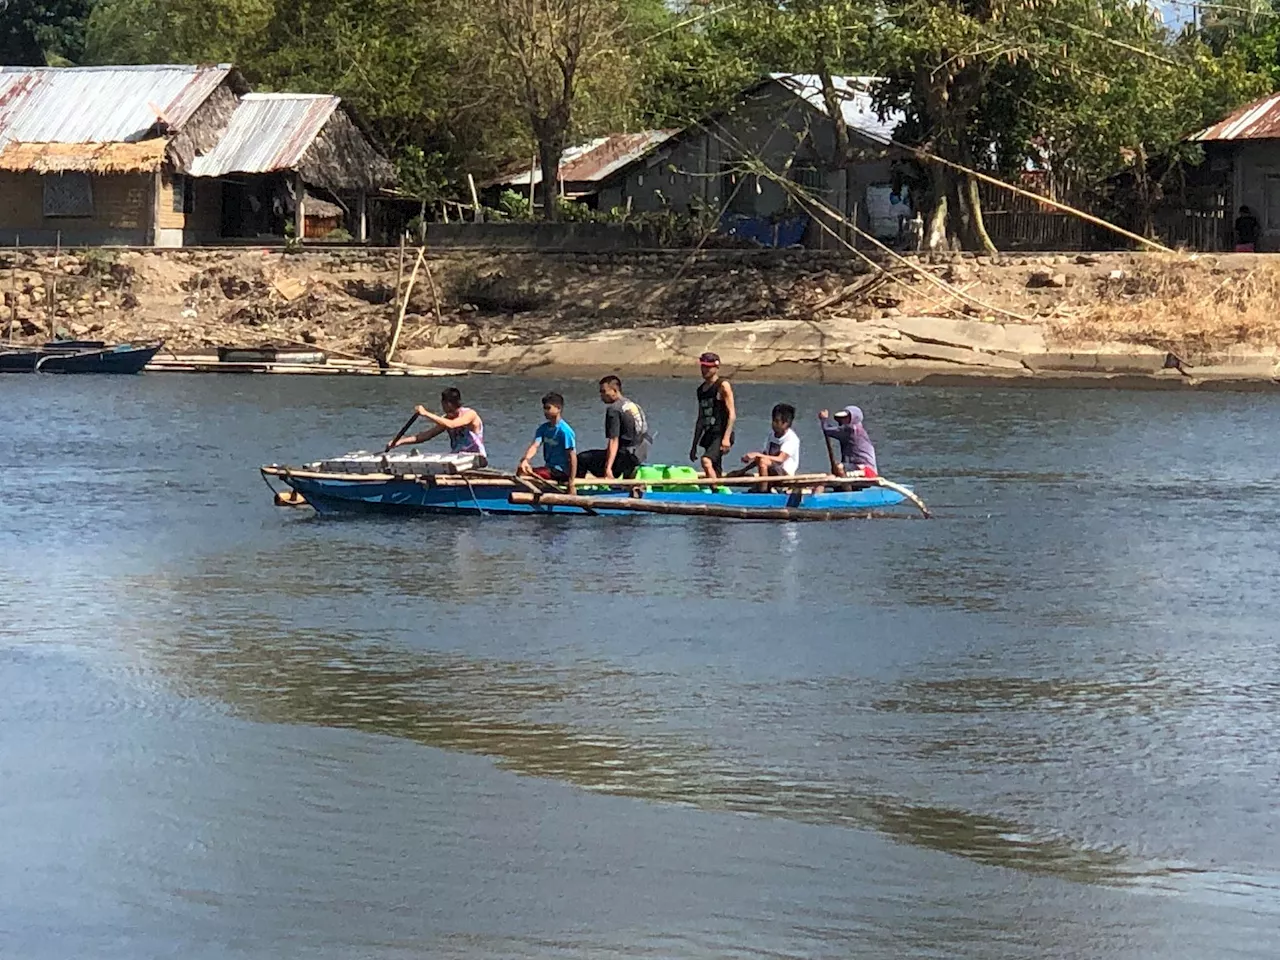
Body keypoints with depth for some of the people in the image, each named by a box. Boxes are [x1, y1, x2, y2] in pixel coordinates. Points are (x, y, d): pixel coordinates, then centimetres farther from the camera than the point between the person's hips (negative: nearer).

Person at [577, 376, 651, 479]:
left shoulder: (614, 410, -12)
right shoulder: (633, 404, 15)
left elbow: (614, 441, -21)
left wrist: (608, 468, -27)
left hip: (626, 457, -10)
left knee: (582, 459, -11)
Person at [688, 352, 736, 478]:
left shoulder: (723, 386, -5)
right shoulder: (701, 389, 17)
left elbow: (732, 414, -12)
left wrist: (726, 438, -22)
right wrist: (694, 445, 20)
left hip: (721, 435, -8)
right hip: (709, 435, 8)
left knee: (706, 460, -29)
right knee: (715, 473, 9)